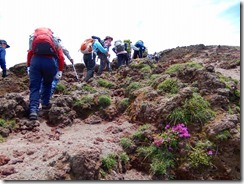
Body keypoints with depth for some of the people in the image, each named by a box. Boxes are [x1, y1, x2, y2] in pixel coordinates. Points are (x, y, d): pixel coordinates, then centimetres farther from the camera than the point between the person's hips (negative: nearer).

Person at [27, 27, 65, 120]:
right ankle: (45, 103, 30)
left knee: (34, 87, 3)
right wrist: (60, 70, 12)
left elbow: (29, 52, 15)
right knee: (47, 84, 25)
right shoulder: (55, 41, 27)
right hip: (50, 61, 0)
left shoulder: (34, 38, 30)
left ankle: (33, 110, -10)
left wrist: (28, 66, 16)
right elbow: (61, 56, 12)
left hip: (35, 60, 0)